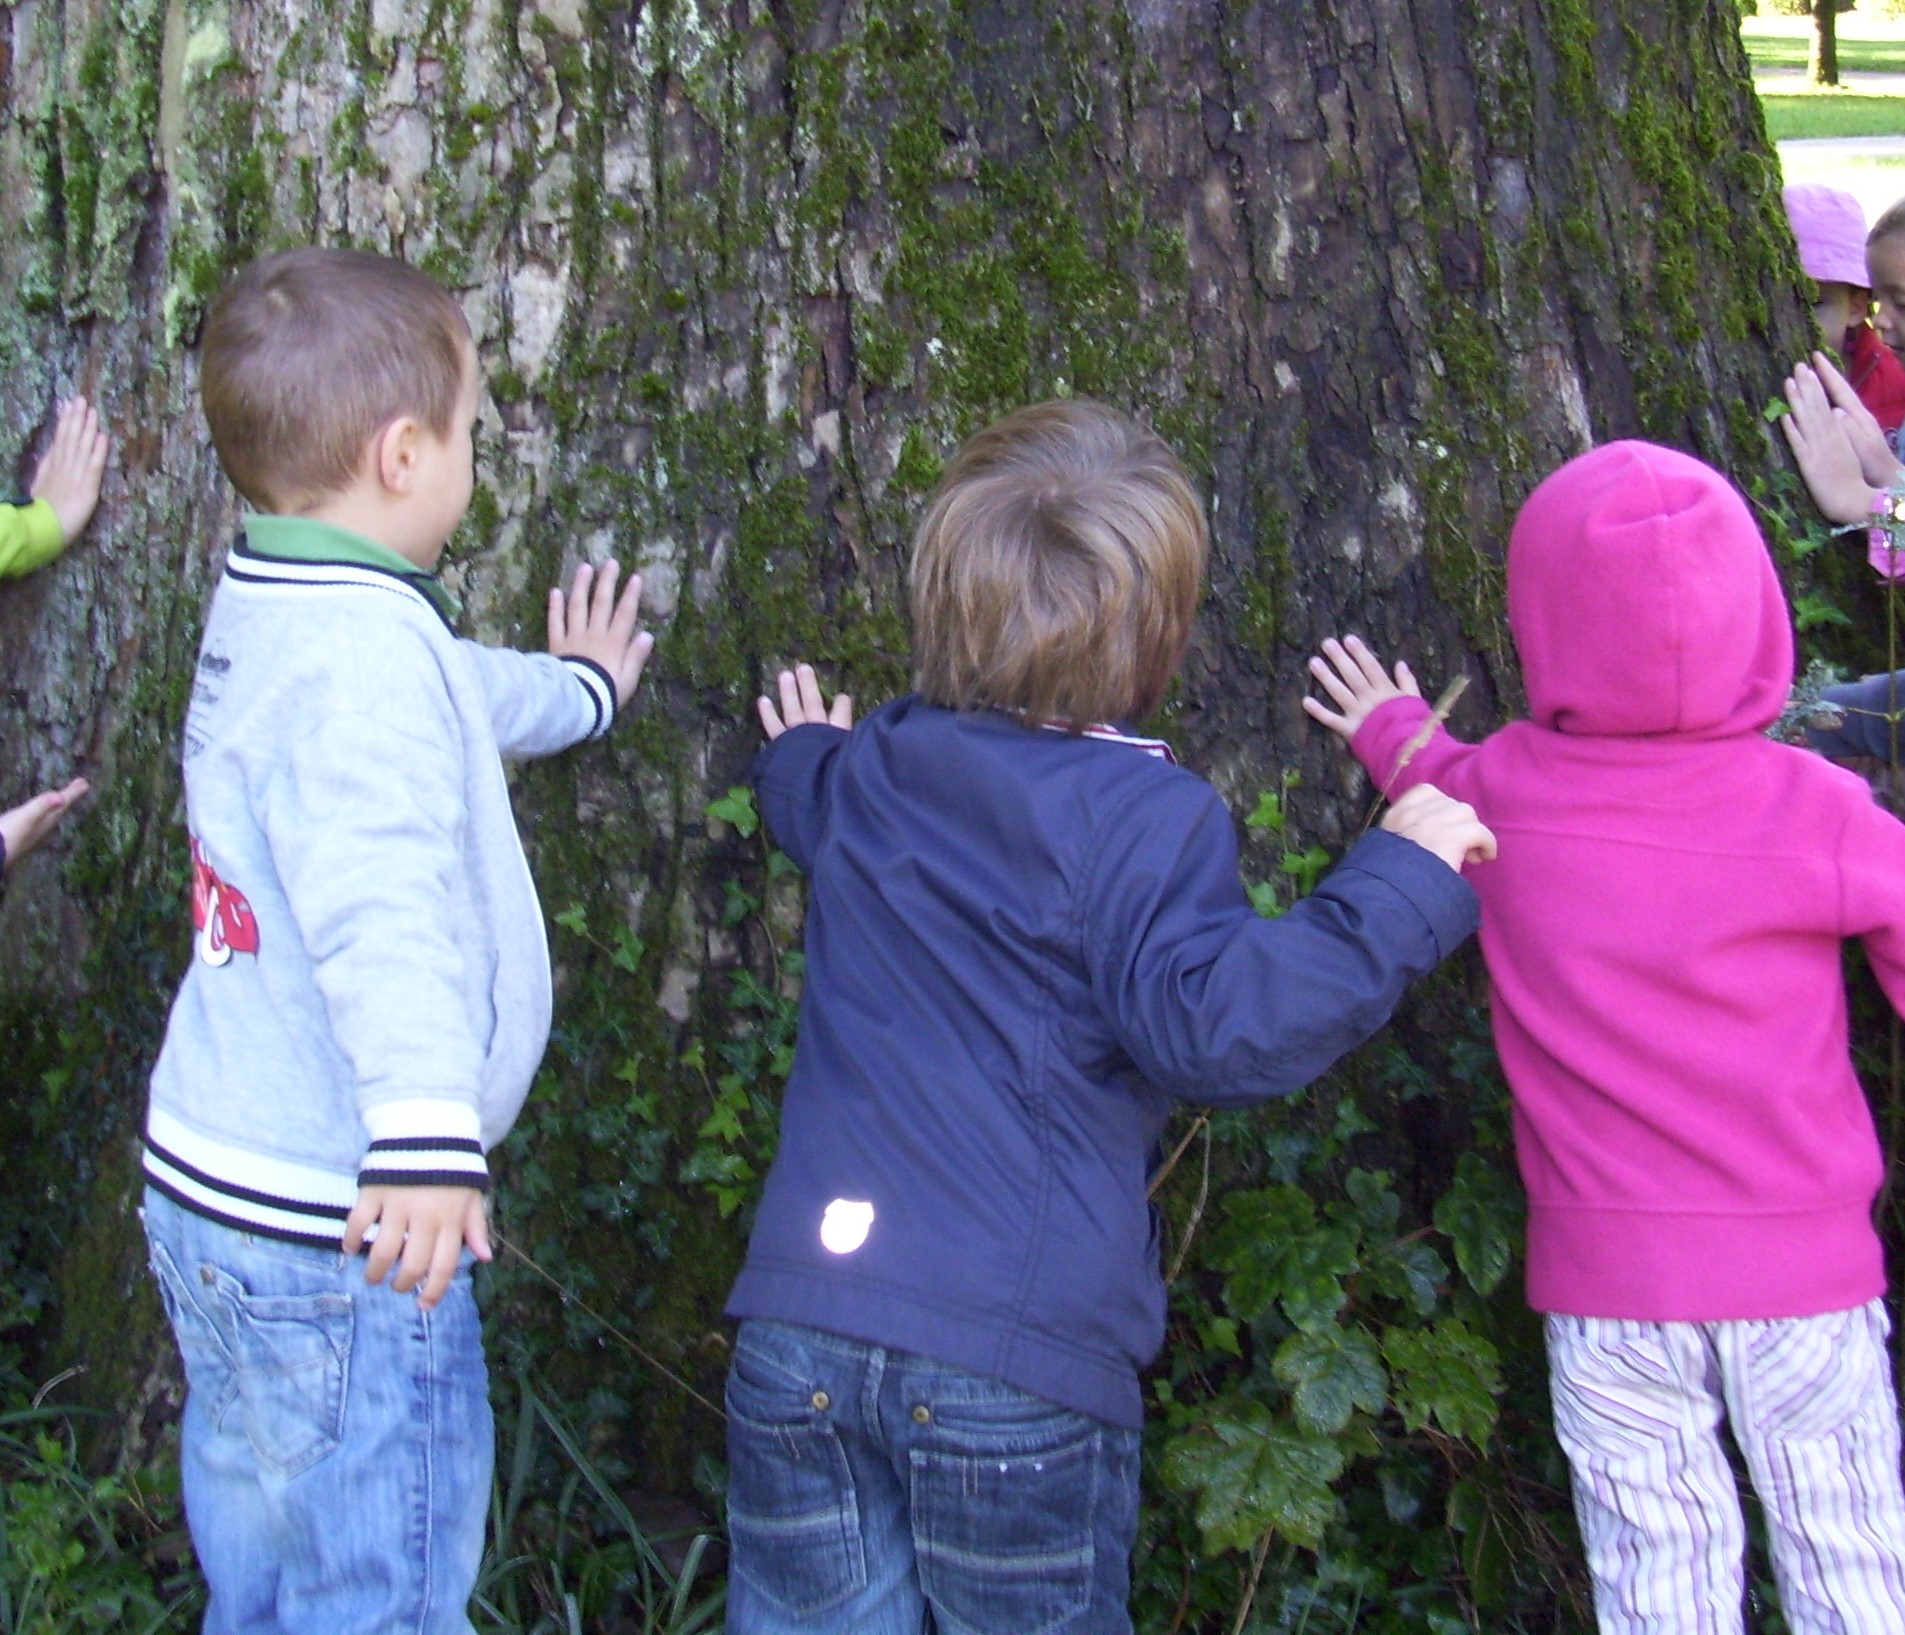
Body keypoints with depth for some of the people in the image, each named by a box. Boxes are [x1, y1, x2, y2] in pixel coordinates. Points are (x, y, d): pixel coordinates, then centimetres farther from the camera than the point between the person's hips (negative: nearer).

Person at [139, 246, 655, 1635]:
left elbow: (454, 695, 34)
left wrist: (573, 690, 52)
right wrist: (428, 1126, -47)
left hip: (212, 1188, 10)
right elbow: (377, 900, -36)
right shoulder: (360, 649, -20)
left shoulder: (264, 613, 12)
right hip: (337, 1239, -10)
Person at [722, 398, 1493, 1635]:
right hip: (1013, 1365, -4)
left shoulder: (864, 776, 11)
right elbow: (1206, 1021, -23)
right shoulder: (1145, 812, -10)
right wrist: (1398, 885, -17)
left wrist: (802, 747, 60)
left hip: (798, 1337, 5)